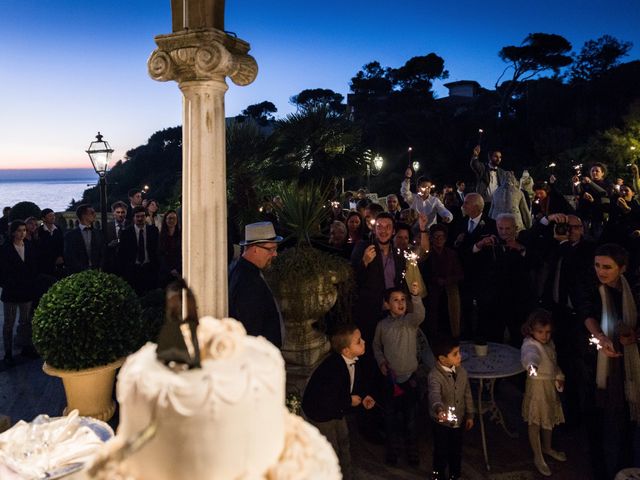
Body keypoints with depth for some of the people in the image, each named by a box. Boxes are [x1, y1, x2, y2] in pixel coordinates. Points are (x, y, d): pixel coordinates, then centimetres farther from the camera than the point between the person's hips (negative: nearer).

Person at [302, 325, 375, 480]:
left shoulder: (354, 362, -13)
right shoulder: (332, 369, -38)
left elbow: (360, 381, 8)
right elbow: (326, 400, -39)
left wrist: (364, 396, -11)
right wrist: (350, 401, -25)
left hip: (336, 409, 8)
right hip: (320, 413, -8)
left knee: (344, 443, 21)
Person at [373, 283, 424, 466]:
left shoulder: (411, 321, -10)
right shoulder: (382, 325, -3)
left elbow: (420, 315, -34)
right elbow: (376, 346, 13)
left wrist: (416, 296, -52)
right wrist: (381, 362, -4)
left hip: (409, 377, -2)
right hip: (390, 378, 2)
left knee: (410, 416, 11)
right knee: (391, 416, 15)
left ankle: (412, 451, 31)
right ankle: (393, 449, 35)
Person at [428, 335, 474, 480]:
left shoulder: (461, 371, -7)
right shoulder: (435, 375, -27)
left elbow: (467, 394, 5)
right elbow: (434, 394, -46)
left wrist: (470, 415, 8)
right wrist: (439, 409, -65)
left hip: (458, 419, 5)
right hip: (441, 421, -5)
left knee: (457, 450, 22)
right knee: (441, 451, 13)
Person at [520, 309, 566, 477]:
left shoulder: (549, 342, 1)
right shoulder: (530, 345, -26)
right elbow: (530, 355, -51)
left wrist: (559, 377, 4)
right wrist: (531, 366, -71)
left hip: (551, 385, 8)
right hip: (537, 386, -8)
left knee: (549, 418, 23)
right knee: (535, 423, 6)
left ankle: (547, 448, 46)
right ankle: (538, 457, 22)